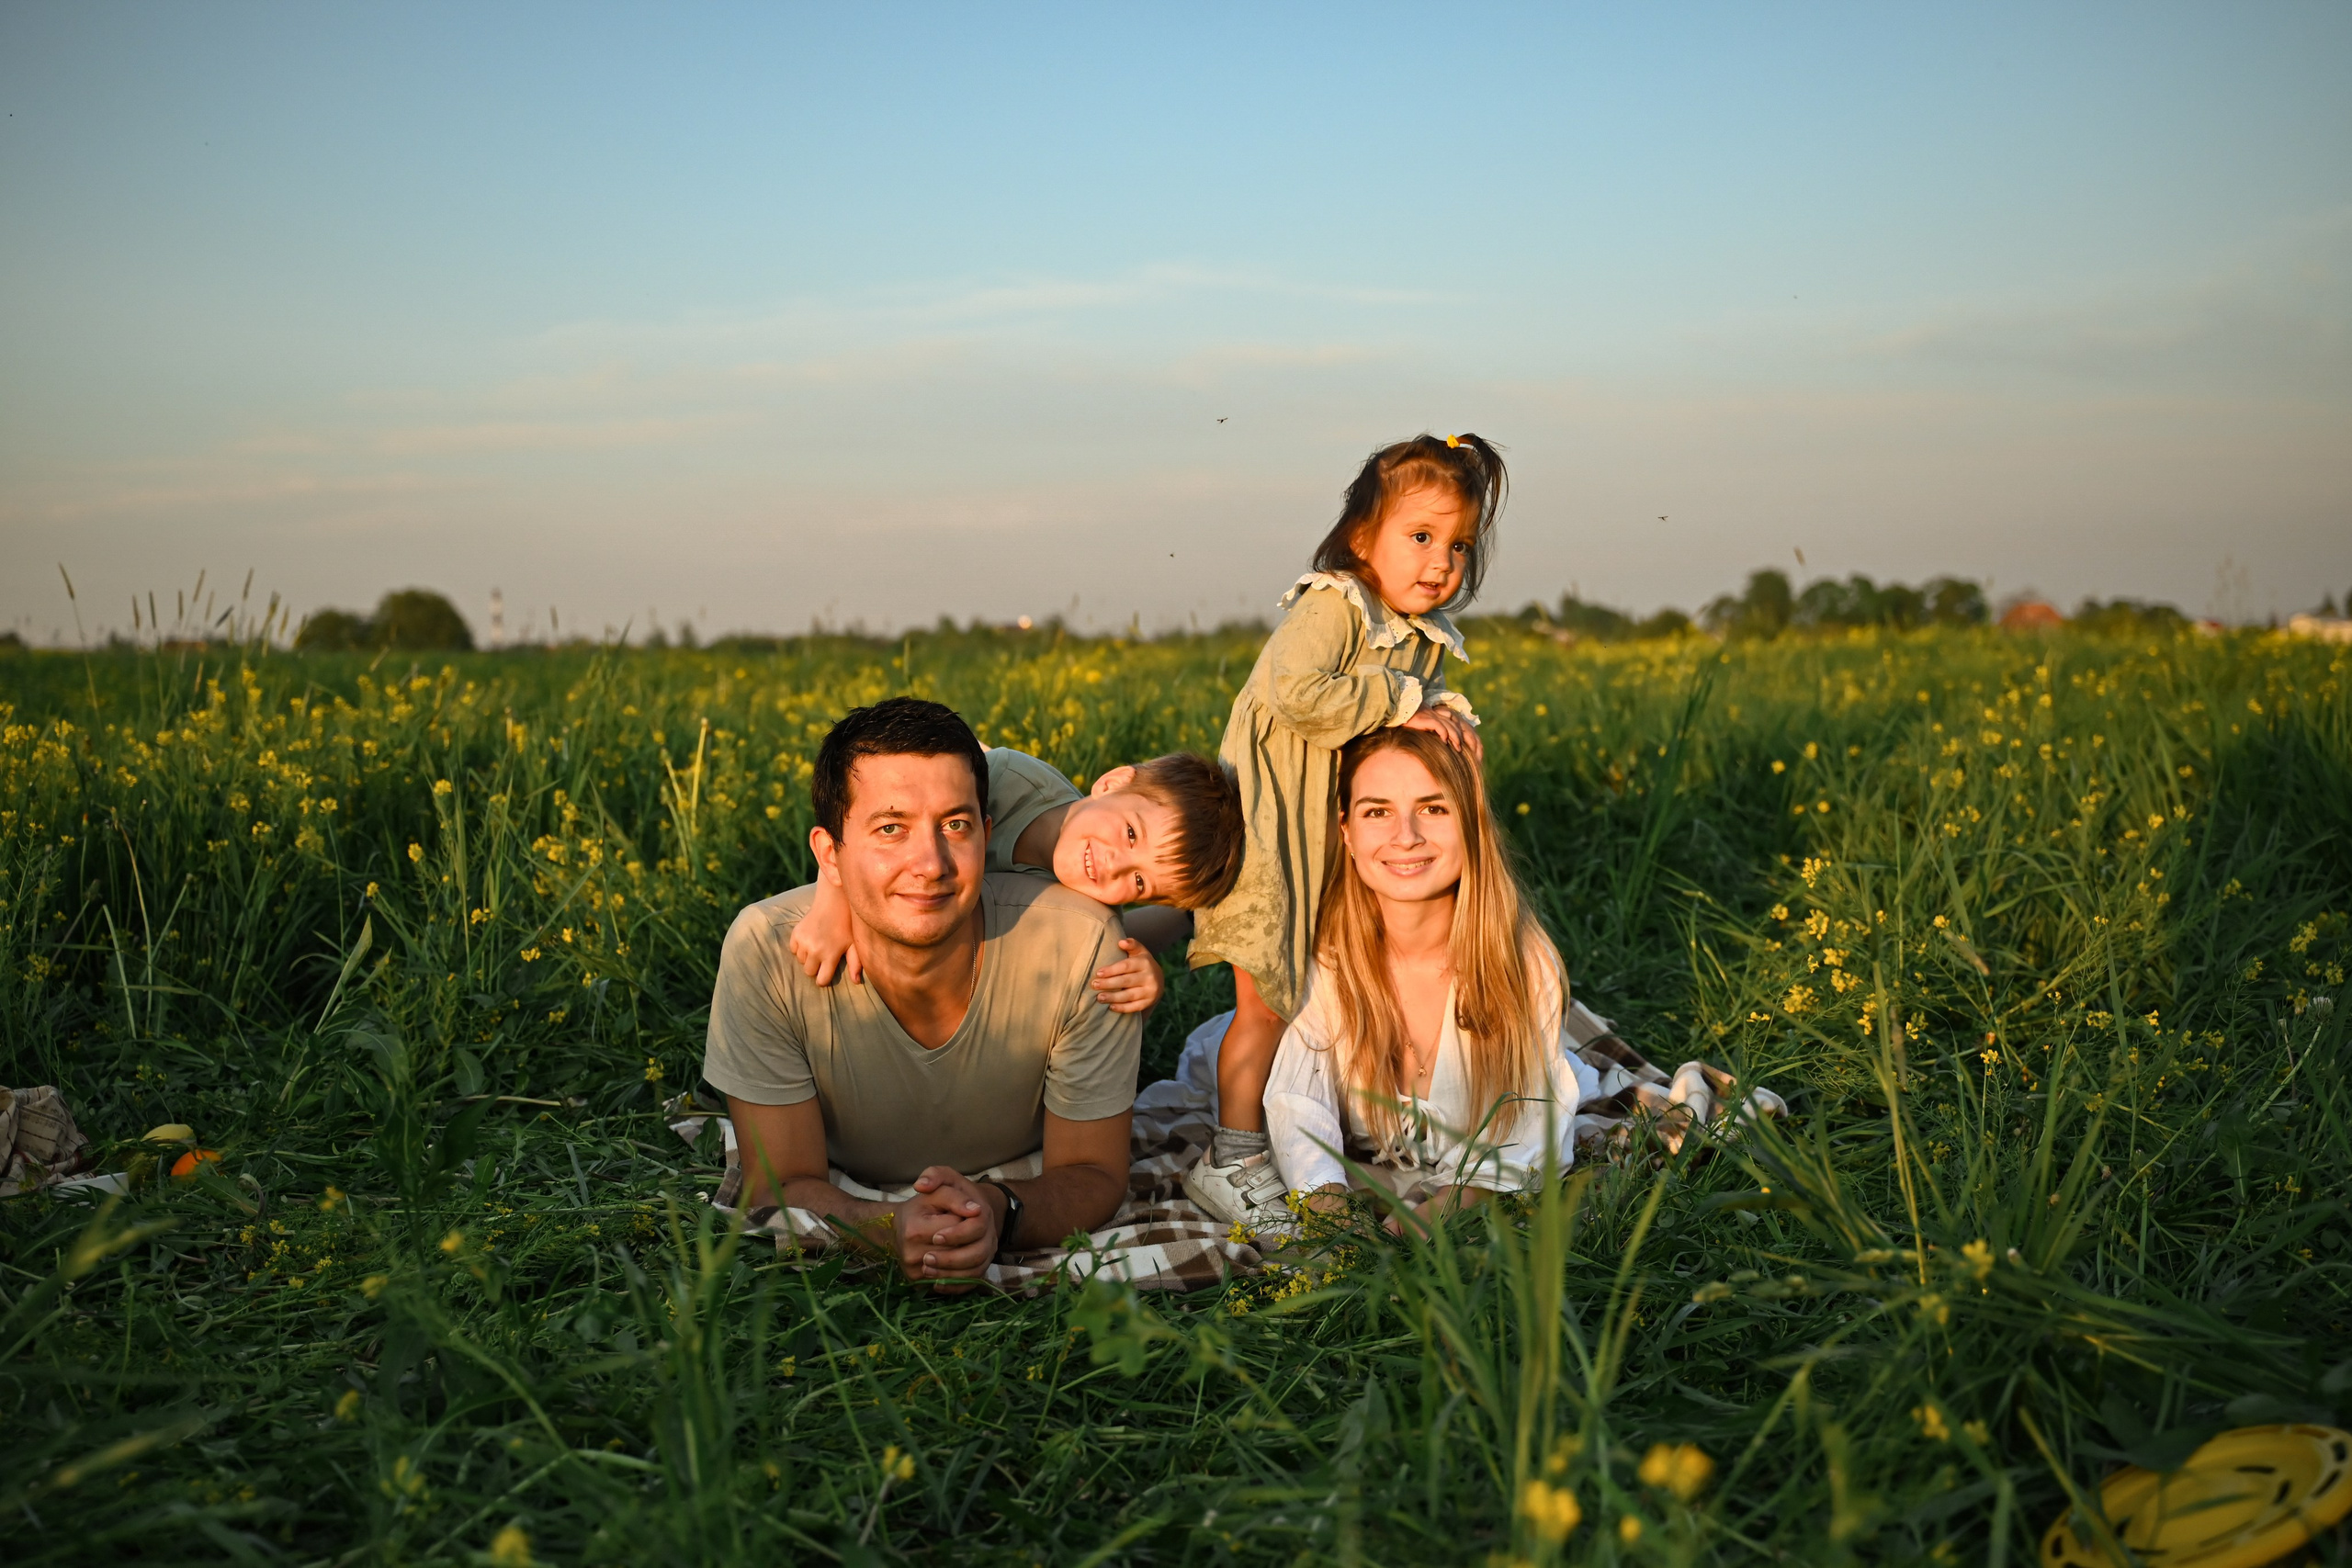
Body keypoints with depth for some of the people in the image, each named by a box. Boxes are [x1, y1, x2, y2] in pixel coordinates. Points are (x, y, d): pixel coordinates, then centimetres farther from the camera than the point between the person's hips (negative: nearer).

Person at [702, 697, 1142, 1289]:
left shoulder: (1080, 945, -28)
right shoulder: (766, 950, -29)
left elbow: (1093, 1176, -18)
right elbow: (781, 1188, -21)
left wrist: (998, 1211, -42)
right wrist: (891, 1229, -44)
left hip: (1022, 1190, 1)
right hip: (848, 1200, 0)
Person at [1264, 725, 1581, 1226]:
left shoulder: (1524, 961, -17)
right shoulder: (1322, 954, -16)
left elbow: (1532, 1120, -17)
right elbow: (1297, 1101, -18)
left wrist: (1454, 1199, -36)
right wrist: (1326, 1197, -40)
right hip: (1359, 1175, 2)